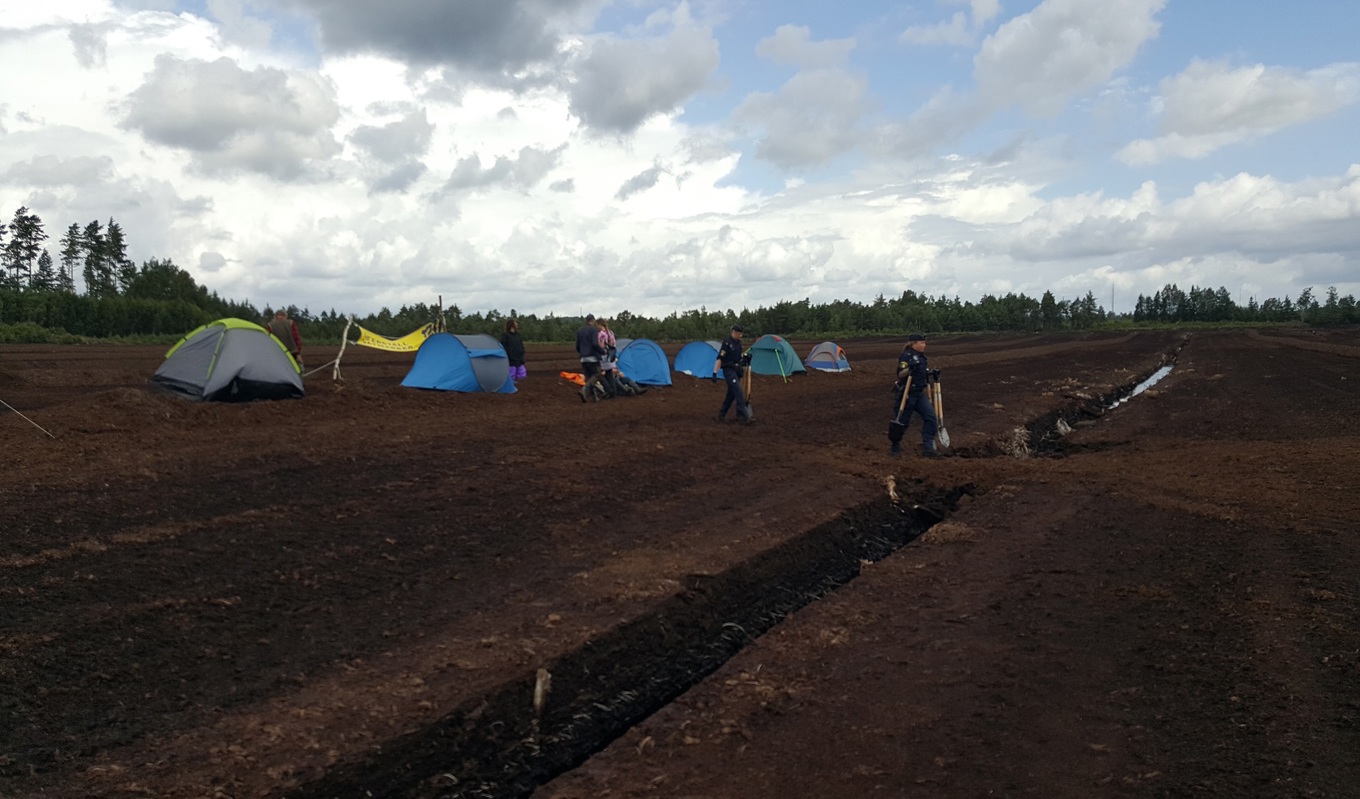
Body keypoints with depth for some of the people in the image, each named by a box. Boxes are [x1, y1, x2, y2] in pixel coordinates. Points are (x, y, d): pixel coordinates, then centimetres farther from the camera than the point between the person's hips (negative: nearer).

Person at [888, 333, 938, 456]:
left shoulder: (922, 357, 15)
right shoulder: (906, 356, -11)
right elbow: (900, 374, -22)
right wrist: (909, 368, -39)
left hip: (920, 394, 7)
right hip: (907, 394, -7)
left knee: (930, 416, -11)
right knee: (902, 421, 1)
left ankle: (927, 446, -10)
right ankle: (895, 446, 22)